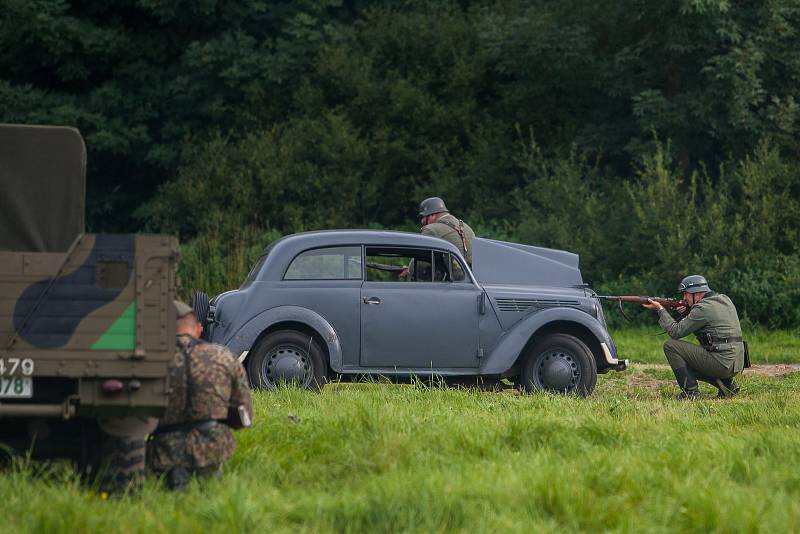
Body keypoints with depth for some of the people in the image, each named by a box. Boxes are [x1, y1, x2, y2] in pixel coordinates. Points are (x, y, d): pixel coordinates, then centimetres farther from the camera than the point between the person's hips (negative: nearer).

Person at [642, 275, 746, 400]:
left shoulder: (703, 309, -13)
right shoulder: (724, 299, 13)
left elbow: (676, 332, -9)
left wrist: (660, 309, 1)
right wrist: (689, 310, 11)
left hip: (721, 363, -9)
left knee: (671, 346, -6)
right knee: (689, 366, 29)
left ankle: (690, 392, -6)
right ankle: (727, 384, 16)